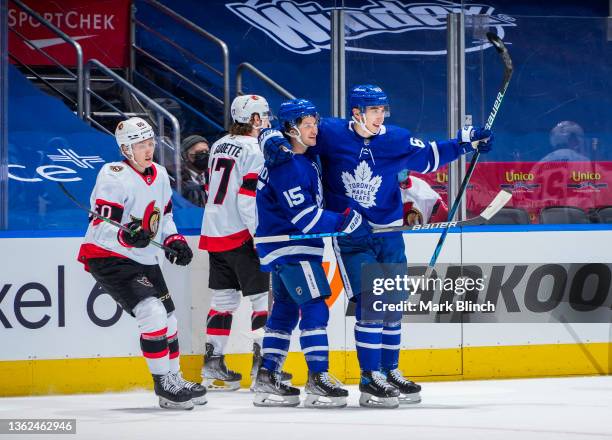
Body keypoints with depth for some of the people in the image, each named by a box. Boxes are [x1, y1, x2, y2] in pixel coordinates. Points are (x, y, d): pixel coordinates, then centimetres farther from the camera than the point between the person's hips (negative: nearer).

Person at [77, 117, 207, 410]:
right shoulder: (115, 177, -19)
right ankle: (165, 385, -14)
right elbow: (101, 226, -23)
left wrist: (174, 241, 5)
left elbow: (164, 214, 21)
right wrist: (126, 235, -41)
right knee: (153, 314, -21)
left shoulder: (159, 175, 7)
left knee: (168, 320, 14)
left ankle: (175, 380, 29)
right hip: (108, 258, -9)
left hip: (144, 260, 9)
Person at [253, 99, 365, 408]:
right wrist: (345, 222, -21)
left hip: (287, 250, 10)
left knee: (285, 310, 13)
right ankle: (318, 381, -14)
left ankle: (267, 379, 17)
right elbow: (303, 215, -24)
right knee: (314, 309, -12)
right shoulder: (287, 166, -19)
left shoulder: (303, 158, 12)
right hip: (290, 249, -10)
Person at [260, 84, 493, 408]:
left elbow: (428, 157, 11)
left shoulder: (396, 140, -2)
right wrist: (274, 144, -25)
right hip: (348, 235, -4)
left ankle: (390, 372, 25)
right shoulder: (330, 134, -10)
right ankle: (370, 380, -8)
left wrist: (466, 141, 1)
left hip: (388, 233, 4)